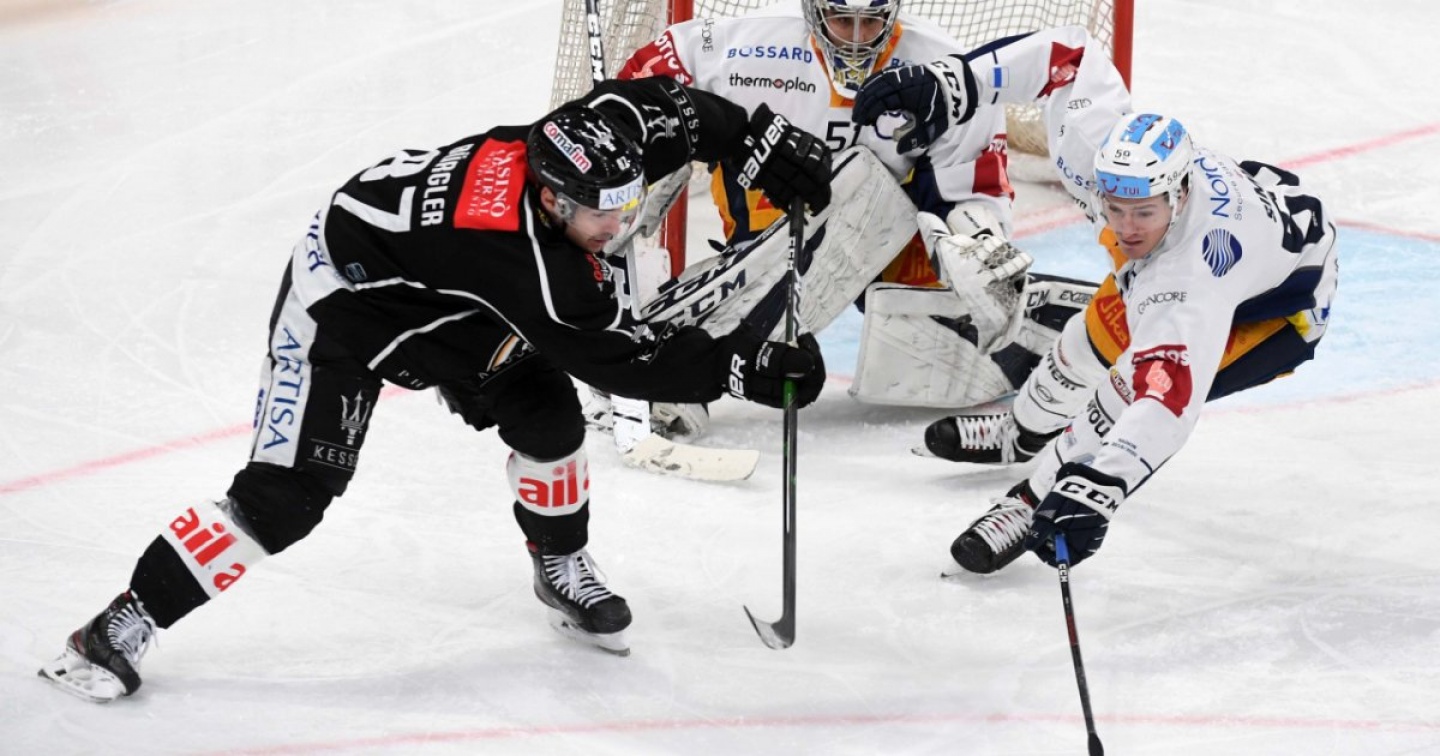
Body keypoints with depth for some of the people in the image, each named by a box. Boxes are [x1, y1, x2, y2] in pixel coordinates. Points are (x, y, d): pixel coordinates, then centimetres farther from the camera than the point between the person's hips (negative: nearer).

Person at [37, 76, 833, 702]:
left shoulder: (580, 140, -21)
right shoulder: (537, 270, -39)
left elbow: (664, 108, -3)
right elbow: (627, 362, -28)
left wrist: (764, 142, -9)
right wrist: (747, 368, -25)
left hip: (438, 293, 9)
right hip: (341, 298, -9)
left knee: (545, 413, 2)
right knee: (285, 497, -14)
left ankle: (562, 570, 28)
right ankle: (119, 631, -8)